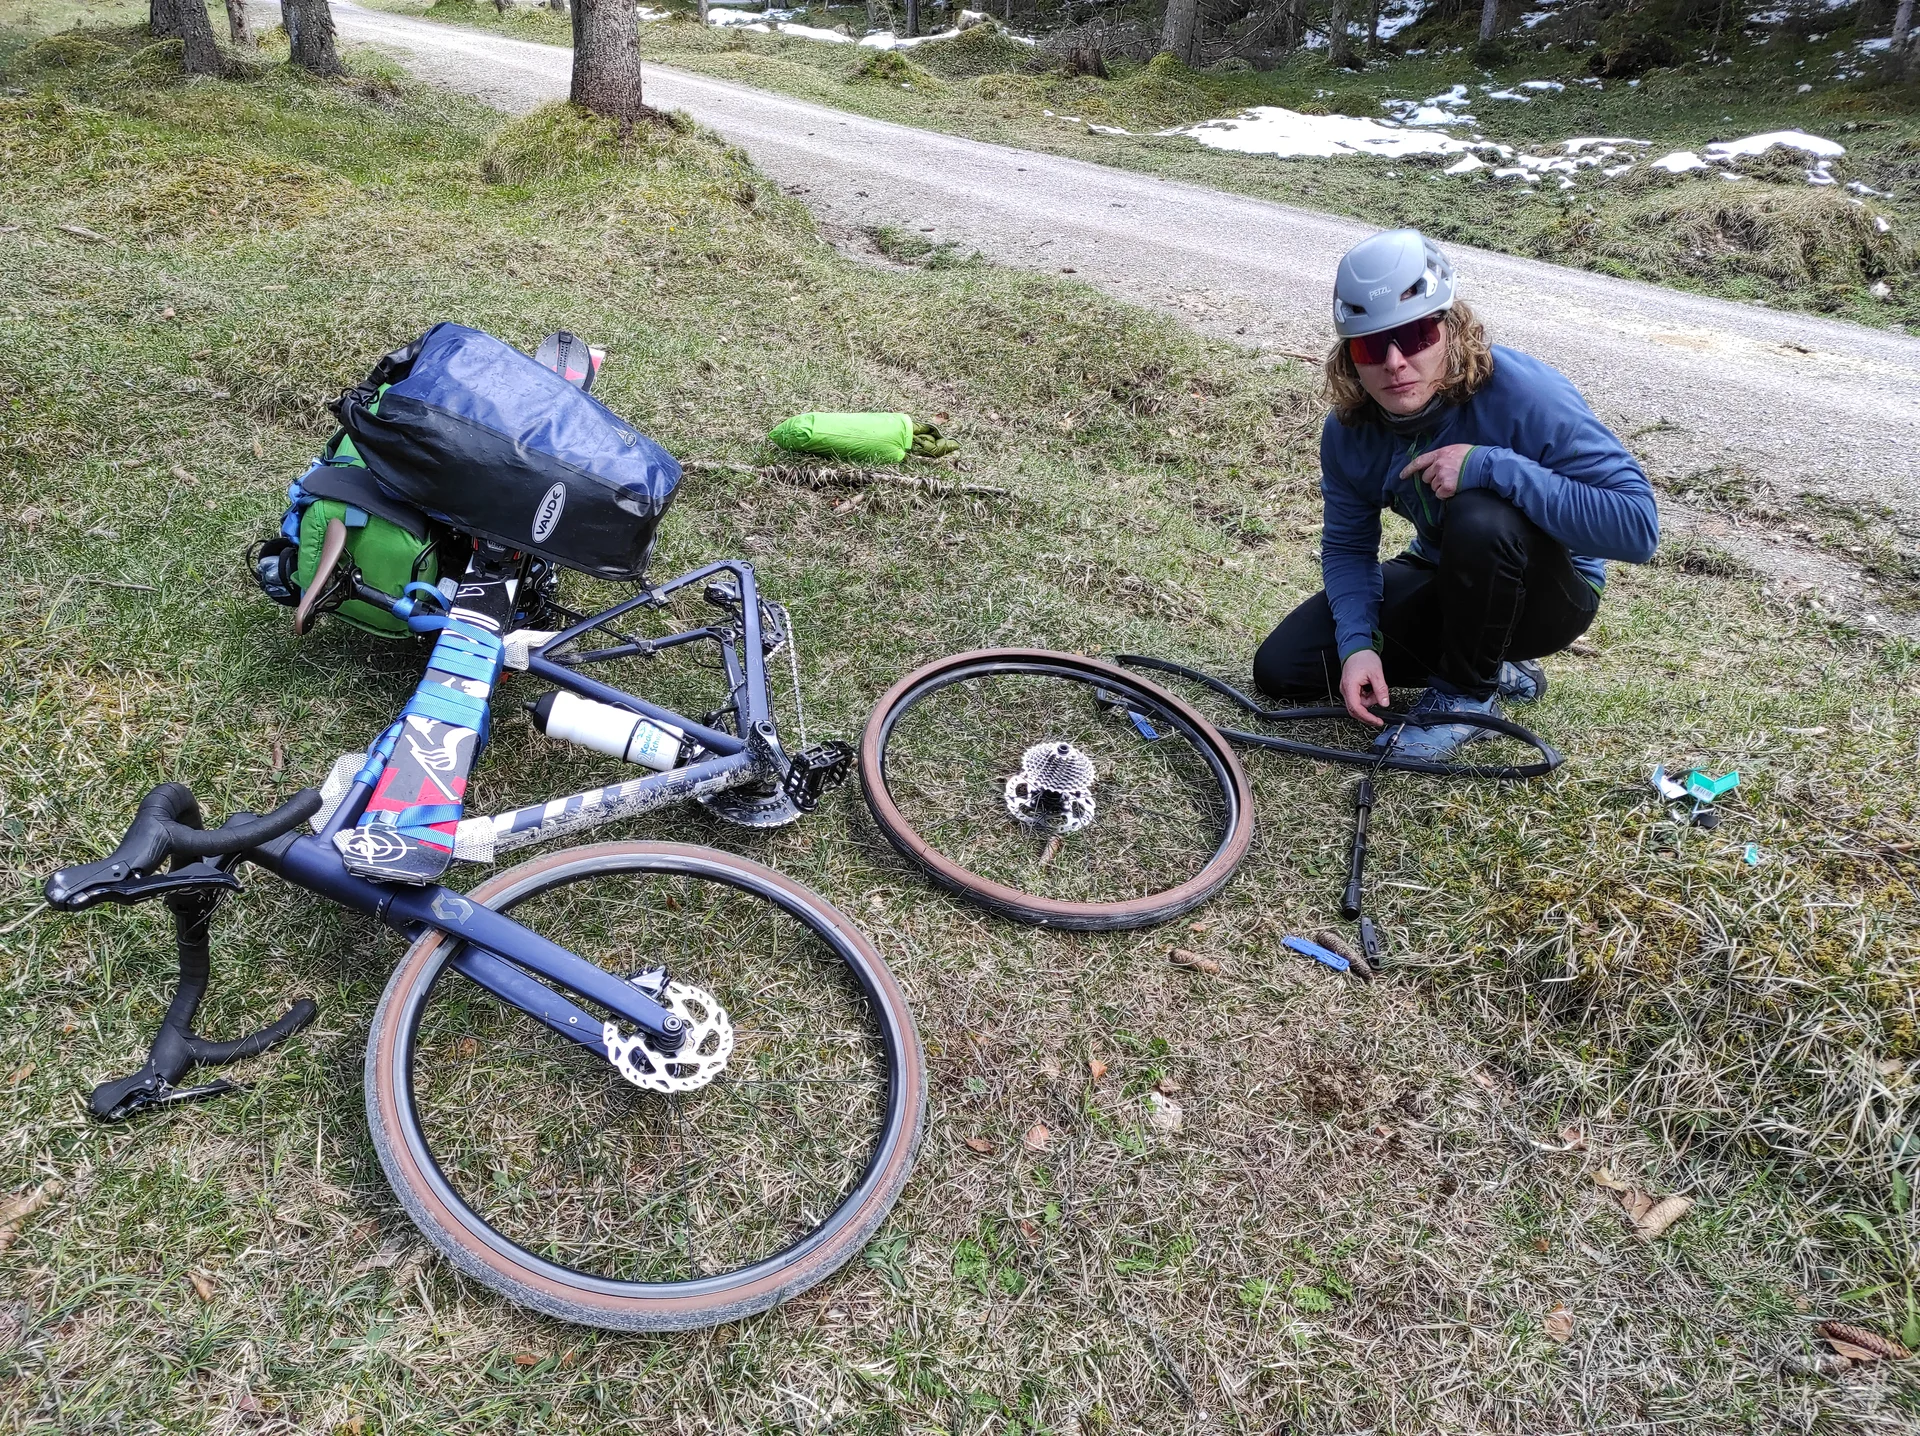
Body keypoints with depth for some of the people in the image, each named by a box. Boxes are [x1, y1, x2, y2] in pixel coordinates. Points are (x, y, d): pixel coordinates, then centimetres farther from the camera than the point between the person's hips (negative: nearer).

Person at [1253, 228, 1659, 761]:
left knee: (1480, 519, -39)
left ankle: (1467, 692, -11)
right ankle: (1484, 661, 9)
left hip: (1548, 594, -5)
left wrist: (1490, 466, -42)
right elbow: (1346, 546, -4)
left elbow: (1636, 526, -37)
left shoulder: (1526, 396, -31)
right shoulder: (1350, 431, -14)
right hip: (1447, 584, 6)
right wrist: (1357, 643, -21)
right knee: (1280, 669, -5)